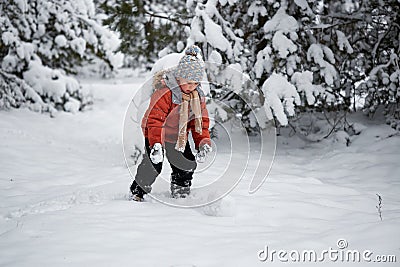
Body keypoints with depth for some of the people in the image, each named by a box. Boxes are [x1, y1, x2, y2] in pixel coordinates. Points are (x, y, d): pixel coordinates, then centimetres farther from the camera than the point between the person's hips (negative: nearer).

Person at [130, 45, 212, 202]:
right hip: (156, 134, -6)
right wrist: (156, 144, -44)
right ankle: (137, 192, 5)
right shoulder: (165, 92, -29)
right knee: (153, 165, -17)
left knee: (187, 165, 7)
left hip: (179, 137, 6)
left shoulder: (198, 95, -6)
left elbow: (201, 121, 1)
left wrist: (203, 143, -14)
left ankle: (180, 190, 33)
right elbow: (154, 119, -32)